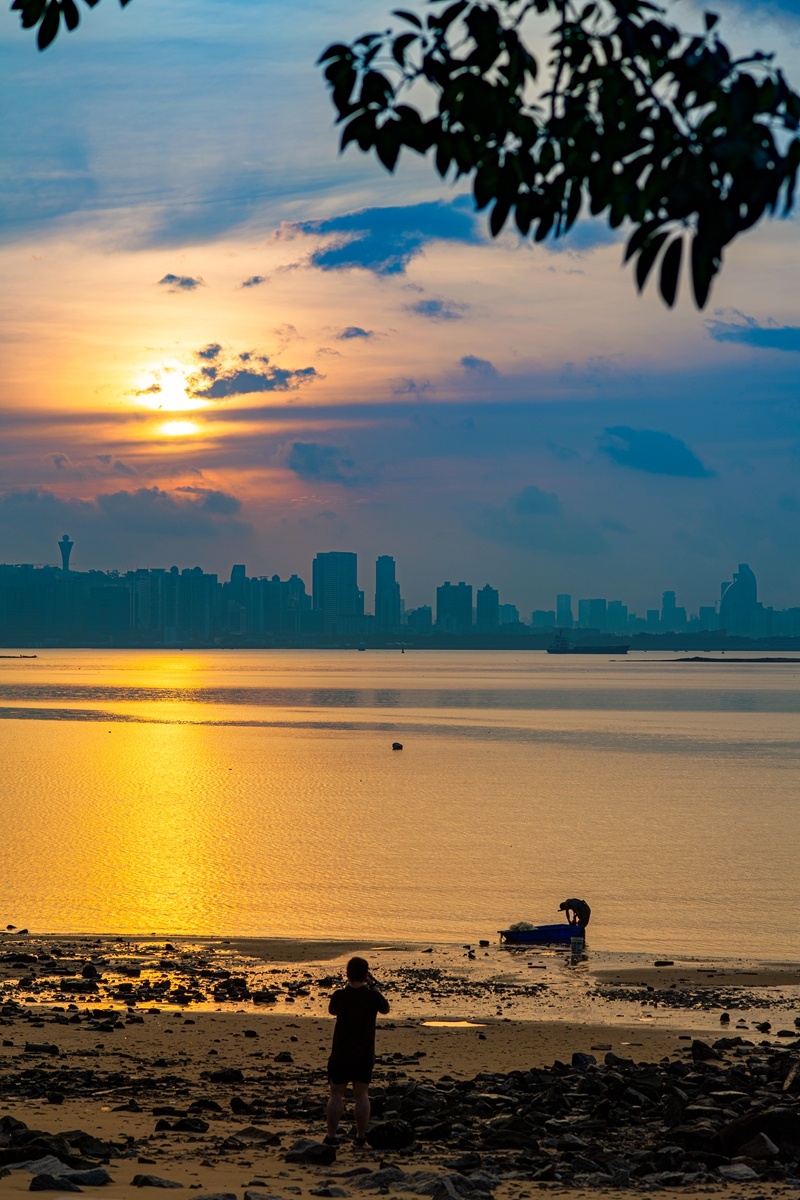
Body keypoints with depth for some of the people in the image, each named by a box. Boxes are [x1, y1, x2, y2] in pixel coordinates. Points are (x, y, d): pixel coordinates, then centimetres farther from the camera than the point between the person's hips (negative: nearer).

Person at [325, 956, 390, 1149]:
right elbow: (385, 1009, 10)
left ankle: (331, 1136, 7)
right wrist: (372, 987, 13)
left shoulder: (339, 996, -13)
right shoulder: (372, 996, -10)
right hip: (365, 1054, 1)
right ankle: (360, 1137, 13)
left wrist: (348, 987, 12)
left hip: (341, 1053, -1)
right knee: (361, 1095, 10)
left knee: (336, 1094, 7)